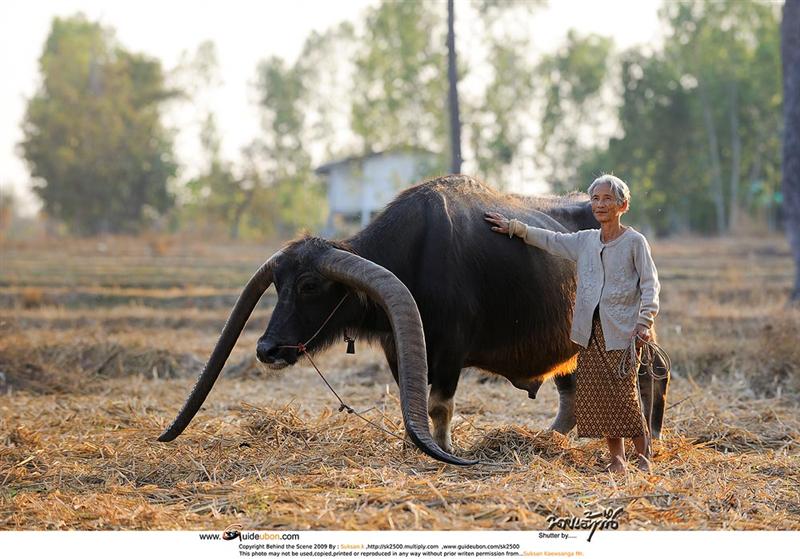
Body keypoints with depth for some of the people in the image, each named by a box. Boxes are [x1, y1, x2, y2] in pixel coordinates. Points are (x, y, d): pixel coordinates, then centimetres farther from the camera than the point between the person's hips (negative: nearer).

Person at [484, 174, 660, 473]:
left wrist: (645, 322, -13)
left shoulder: (634, 241, -2)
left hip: (622, 331, -5)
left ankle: (643, 456, 5)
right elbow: (551, 240, 26)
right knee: (597, 397, 2)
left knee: (625, 395, -8)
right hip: (591, 331, 5)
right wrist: (514, 227, 26)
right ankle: (617, 459, 8)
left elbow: (650, 284, -4)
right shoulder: (585, 240, 13)